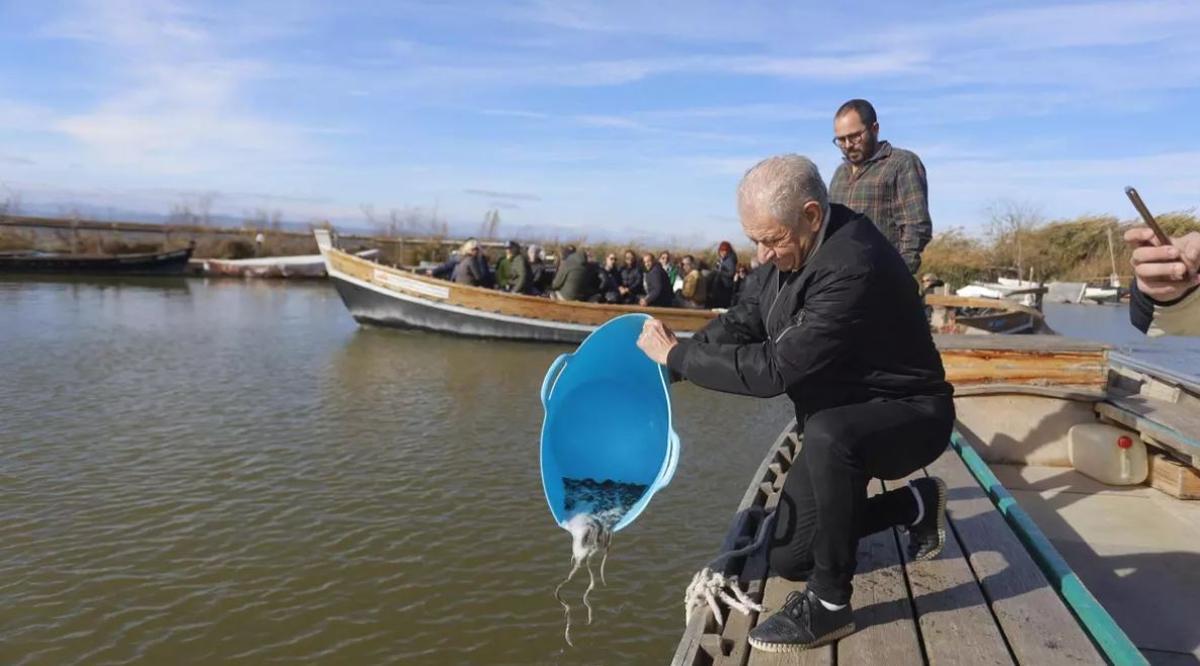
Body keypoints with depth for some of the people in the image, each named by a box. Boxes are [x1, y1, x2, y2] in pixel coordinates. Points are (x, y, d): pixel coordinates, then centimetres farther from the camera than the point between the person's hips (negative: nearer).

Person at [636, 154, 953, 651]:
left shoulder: (853, 268, -34)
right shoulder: (790, 249, -7)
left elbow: (775, 368, -34)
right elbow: (740, 324, 3)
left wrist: (678, 355, -24)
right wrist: (665, 361, -9)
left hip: (908, 414, -8)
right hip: (840, 421, 8)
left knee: (828, 435, -44)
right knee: (787, 557, 11)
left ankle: (830, 605, -23)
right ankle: (916, 504, 27)